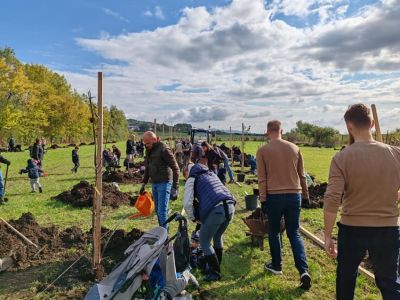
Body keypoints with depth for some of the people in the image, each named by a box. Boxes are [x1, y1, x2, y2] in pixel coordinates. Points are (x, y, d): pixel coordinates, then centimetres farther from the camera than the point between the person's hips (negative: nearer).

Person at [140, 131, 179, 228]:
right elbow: (147, 168, 21)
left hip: (164, 183, -8)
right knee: (157, 210, 14)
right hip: (154, 184, 8)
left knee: (162, 211, -7)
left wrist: (175, 187, -18)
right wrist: (144, 183, 17)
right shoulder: (149, 151, 10)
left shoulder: (163, 149, -15)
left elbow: (175, 168, -16)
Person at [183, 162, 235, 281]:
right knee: (217, 237, 29)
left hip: (216, 210, -7)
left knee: (204, 242, 13)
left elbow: (187, 203, 1)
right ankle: (216, 267, 39)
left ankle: (215, 273, 18)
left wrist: (193, 218, 17)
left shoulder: (192, 179, 11)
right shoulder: (211, 174, 30)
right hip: (230, 206, 7)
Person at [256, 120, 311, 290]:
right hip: (294, 195, 3)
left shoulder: (262, 151, -4)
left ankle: (276, 266, 29)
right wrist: (305, 194, 22)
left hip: (274, 196, -2)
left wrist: (262, 199, -1)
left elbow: (262, 178, -6)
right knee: (294, 233, 13)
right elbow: (301, 175, 11)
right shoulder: (294, 148, 5)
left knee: (274, 232, 16)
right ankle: (303, 270, 3)